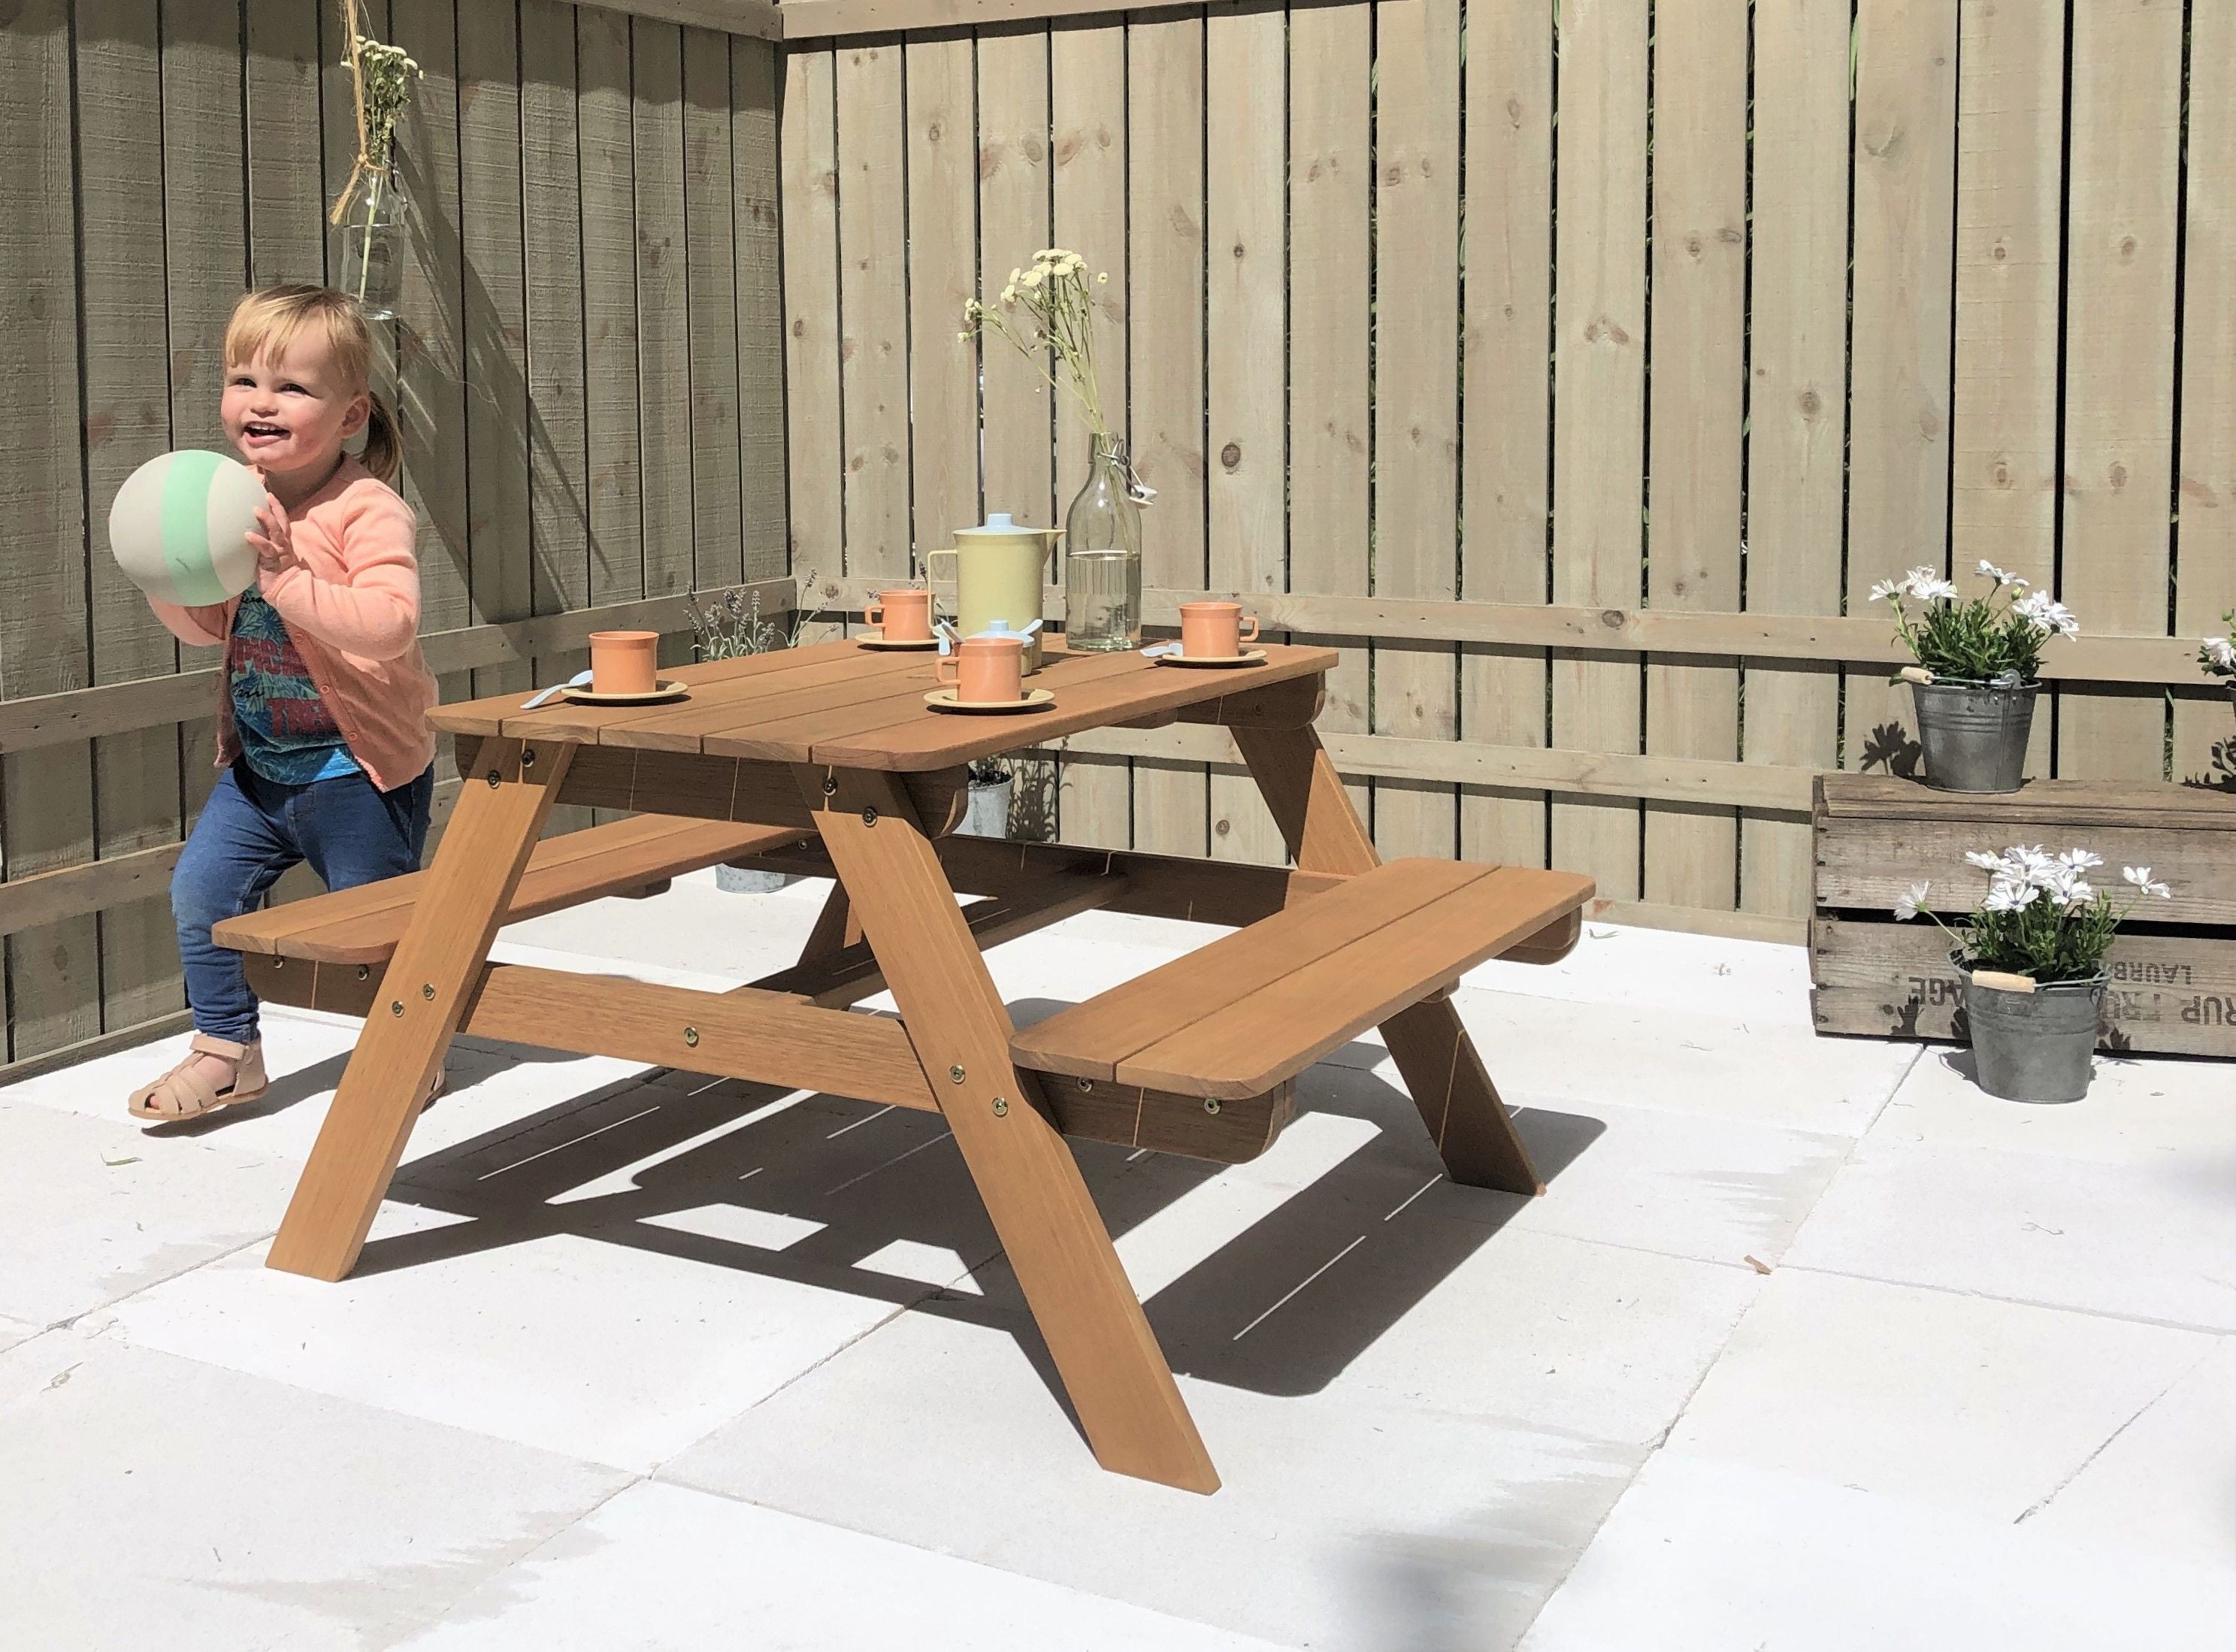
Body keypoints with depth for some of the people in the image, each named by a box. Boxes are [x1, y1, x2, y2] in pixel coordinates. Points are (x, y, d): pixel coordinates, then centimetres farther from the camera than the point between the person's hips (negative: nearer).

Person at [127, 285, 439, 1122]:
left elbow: (391, 626, -34)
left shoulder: (367, 510, -19)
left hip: (358, 770, -7)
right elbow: (207, 628, 12)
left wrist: (289, 578, -39)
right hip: (259, 763, 7)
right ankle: (226, 1049, 20)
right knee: (199, 888, 2)